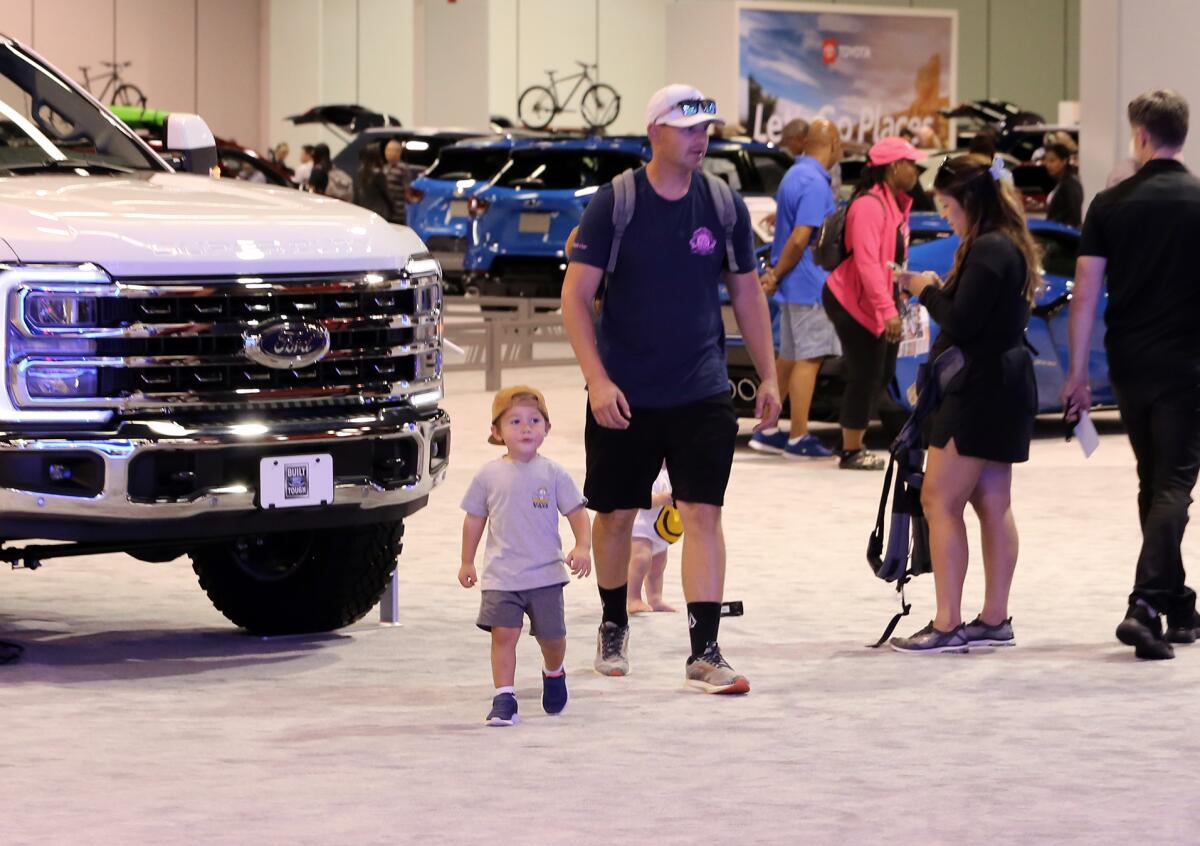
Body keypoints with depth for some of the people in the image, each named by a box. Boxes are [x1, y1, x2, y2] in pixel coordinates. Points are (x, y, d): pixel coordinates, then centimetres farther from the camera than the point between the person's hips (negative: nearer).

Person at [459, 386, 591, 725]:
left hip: (546, 573, 0)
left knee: (551, 636, 10)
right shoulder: (489, 476, 0)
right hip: (501, 575, 0)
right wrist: (467, 562, 13)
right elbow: (474, 519, 10)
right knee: (503, 634, -11)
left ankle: (554, 674, 41)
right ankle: (504, 699, -10)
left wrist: (582, 547, -16)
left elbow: (577, 512, 0)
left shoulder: (553, 474, -2)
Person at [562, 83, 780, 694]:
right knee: (616, 513, 11)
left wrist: (767, 376, 9)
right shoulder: (615, 203, -6)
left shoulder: (725, 205, 2)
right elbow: (575, 296, -7)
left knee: (703, 513, -9)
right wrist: (598, 380, -16)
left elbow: (746, 292, 13)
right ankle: (613, 626, 34)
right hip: (623, 395, -1)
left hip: (702, 394, 1)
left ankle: (704, 653, -9)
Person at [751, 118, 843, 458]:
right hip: (810, 284, -10)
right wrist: (776, 276, -12)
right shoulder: (815, 184, -18)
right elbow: (799, 239, -22)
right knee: (809, 358, -5)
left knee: (789, 357, 15)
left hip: (794, 285, 10)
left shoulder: (795, 175, 13)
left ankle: (767, 431, 19)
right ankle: (798, 438, -2)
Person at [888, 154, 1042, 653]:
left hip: (980, 387, -11)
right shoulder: (1008, 246, 14)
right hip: (1000, 383, 11)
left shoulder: (989, 251, -17)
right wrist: (934, 291, 5)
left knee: (939, 501, -9)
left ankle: (947, 625, -11)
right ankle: (994, 621, 16)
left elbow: (961, 323, -22)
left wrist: (928, 291, -6)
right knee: (992, 504, 12)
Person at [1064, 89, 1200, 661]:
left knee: (1153, 484, 17)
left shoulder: (1110, 204, 0)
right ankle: (1145, 604, -20)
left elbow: (1086, 295, -1)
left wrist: (1077, 372, 4)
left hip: (1129, 365, 3)